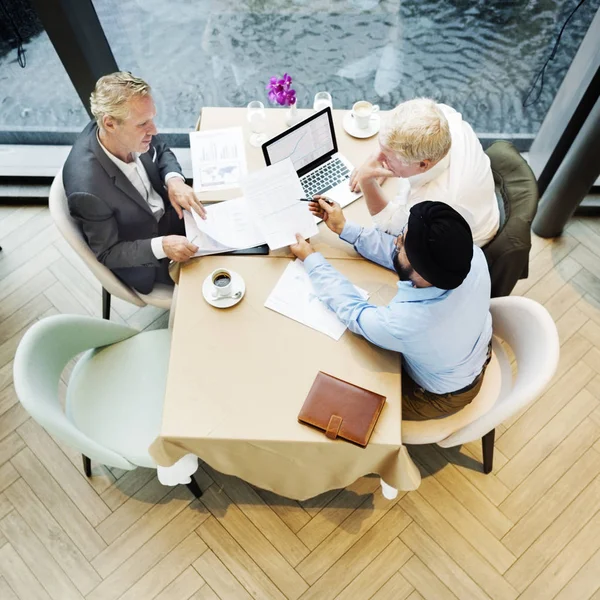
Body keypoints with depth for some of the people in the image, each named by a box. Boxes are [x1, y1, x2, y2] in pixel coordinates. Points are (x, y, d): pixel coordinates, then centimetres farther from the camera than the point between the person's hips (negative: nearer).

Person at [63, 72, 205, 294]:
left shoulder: (131, 135, -21)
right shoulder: (87, 188, -38)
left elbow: (161, 151, 2)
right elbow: (107, 254, -23)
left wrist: (174, 180, -19)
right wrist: (161, 246, -37)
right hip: (145, 259, -6)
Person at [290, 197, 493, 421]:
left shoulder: (403, 324, -45)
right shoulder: (473, 255, -30)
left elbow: (352, 310, -22)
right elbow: (399, 254, -12)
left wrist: (311, 258, -11)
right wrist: (344, 228, -10)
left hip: (441, 395, -5)